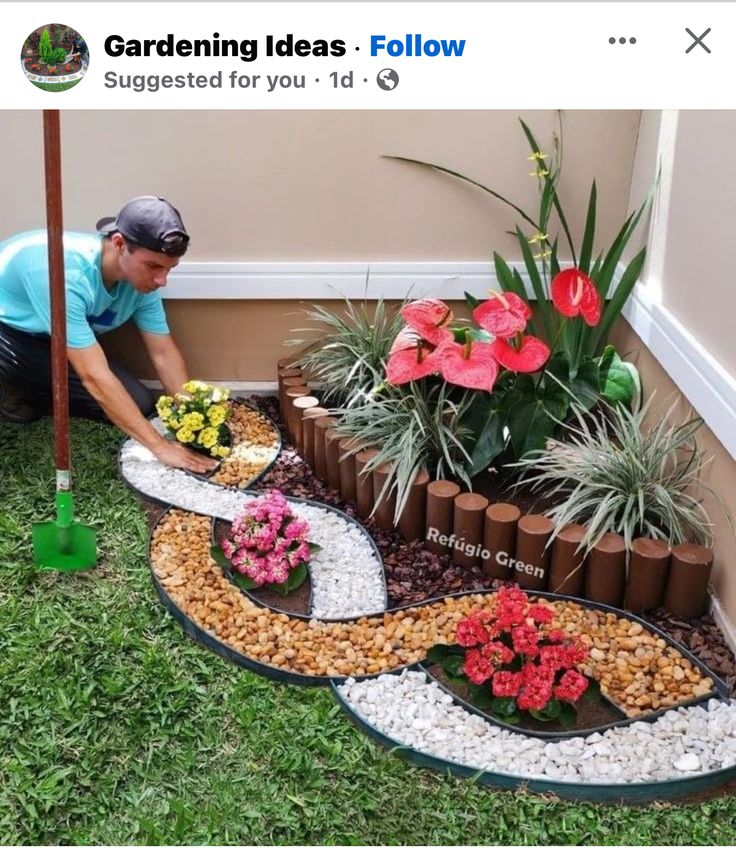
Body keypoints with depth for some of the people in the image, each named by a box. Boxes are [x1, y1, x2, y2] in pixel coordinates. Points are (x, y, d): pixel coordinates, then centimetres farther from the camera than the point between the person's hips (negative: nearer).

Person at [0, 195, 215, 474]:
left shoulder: (141, 279, -18)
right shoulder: (64, 271, -40)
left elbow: (164, 353, -8)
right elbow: (95, 376, -40)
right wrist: (160, 446, -39)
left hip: (43, 343, 7)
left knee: (139, 404, -5)